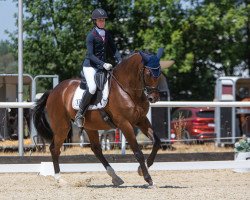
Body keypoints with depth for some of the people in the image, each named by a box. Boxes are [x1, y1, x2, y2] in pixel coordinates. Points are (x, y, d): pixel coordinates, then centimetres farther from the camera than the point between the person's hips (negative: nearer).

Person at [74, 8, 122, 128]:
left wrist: (119, 61, -6)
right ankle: (79, 115, -17)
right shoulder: (91, 35, -11)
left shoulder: (107, 34, 10)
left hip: (103, 65, 8)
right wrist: (103, 64, -25)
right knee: (92, 88, -28)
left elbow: (113, 49, 11)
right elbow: (90, 55, -16)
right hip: (90, 66, -7)